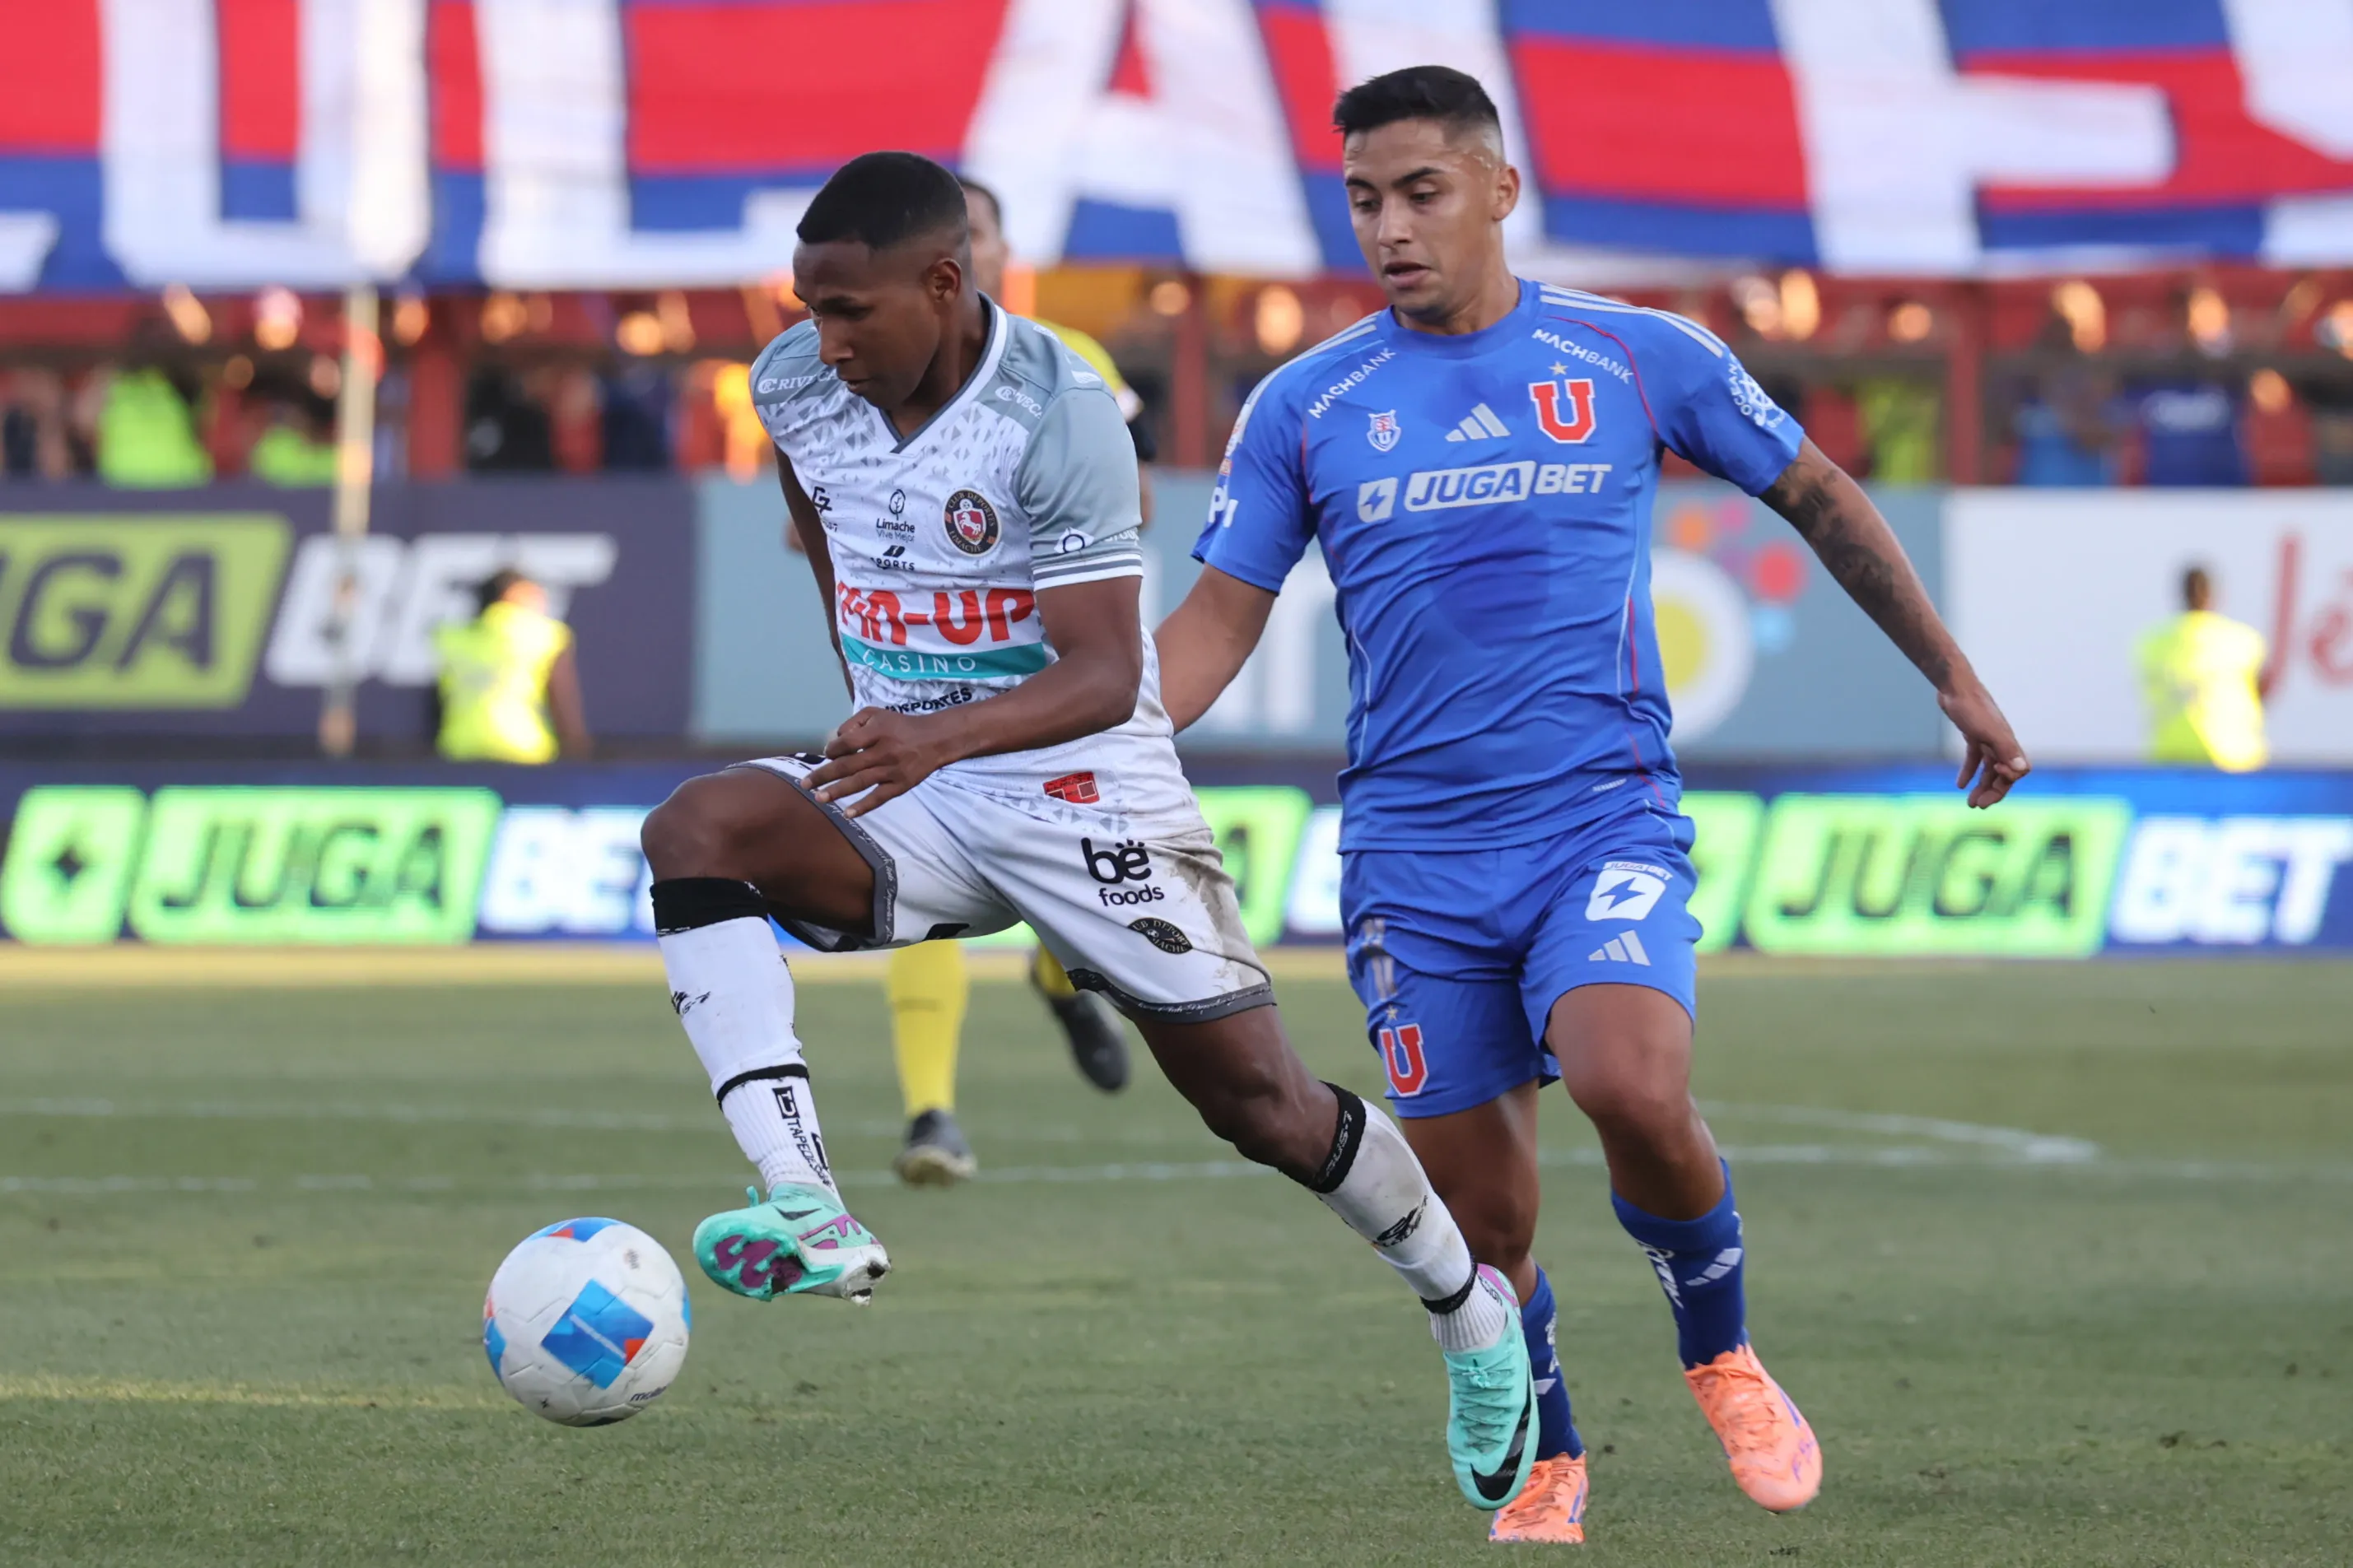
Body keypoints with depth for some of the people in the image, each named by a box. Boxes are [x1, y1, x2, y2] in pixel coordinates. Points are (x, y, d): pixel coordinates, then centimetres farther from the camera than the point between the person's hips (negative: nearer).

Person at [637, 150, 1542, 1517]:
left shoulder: (1061, 418, -23)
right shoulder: (796, 386, -5)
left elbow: (1105, 677, -28)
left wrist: (944, 734, -45)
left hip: (1084, 797, -5)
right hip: (907, 787, 5)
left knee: (1261, 1100, 0)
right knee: (696, 832, -26)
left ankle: (1474, 1313, 28)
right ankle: (808, 1211, -36)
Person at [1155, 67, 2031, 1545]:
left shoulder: (1639, 358, 2)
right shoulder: (1306, 407, 4)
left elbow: (1819, 497, 15)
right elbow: (1217, 622, 4)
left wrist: (1954, 676, 17)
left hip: (1606, 817, -2)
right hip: (1415, 853, 2)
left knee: (1634, 1089, -27)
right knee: (1480, 1218, 1)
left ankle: (1724, 1356, 0)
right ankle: (1548, 1469, 26)